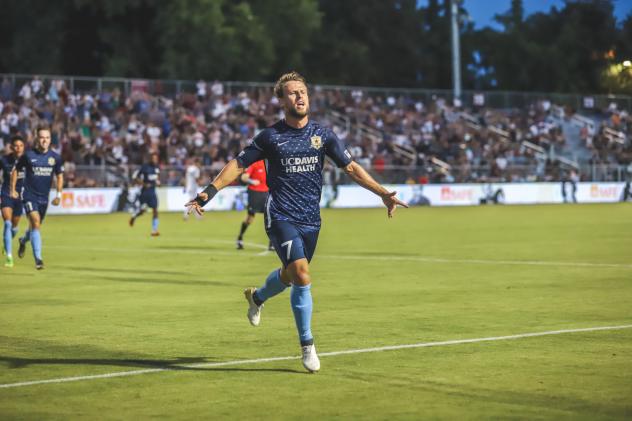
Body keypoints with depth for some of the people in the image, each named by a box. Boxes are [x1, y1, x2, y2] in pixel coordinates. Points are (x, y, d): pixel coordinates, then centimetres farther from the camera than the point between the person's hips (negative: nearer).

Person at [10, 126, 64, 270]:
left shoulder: (55, 157, -1)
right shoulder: (28, 155, -8)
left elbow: (59, 176, 10)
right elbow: (15, 171, 5)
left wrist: (59, 195, 1)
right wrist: (13, 189, 3)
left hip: (44, 197, 4)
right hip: (29, 195, -4)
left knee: (35, 225, 18)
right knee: (35, 223, -20)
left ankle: (23, 241, 52)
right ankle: (38, 259, -22)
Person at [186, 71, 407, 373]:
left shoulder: (322, 135, 4)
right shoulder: (270, 137, -2)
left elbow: (351, 167, 9)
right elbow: (239, 164, 4)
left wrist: (383, 193, 2)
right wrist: (209, 192, -6)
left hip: (310, 220, 4)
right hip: (281, 217, -4)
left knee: (290, 274, 16)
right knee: (301, 276, -19)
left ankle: (257, 297, 51)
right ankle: (307, 345, -7)